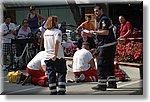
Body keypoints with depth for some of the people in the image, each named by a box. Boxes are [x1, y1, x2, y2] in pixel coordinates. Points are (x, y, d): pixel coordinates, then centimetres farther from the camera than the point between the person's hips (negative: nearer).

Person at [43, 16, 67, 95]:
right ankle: (61, 92, -2)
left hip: (48, 57, 6)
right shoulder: (57, 32, -8)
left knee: (51, 75, 9)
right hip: (58, 57, -6)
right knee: (61, 74, 3)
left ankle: (53, 92, 10)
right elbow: (56, 43, -20)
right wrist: (55, 55, -22)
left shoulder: (45, 32, 11)